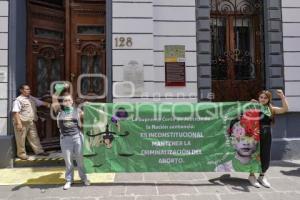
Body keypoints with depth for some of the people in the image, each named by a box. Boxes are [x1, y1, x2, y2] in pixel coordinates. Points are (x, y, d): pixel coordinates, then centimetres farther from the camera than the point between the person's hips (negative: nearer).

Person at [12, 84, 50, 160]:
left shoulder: (32, 98, 11)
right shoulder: (18, 100, -11)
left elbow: (40, 102, 17)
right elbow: (16, 112, -16)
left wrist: (48, 104, -2)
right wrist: (19, 123, -22)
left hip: (31, 122, 7)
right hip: (22, 122, -7)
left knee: (34, 137, 11)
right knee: (21, 139, 4)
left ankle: (39, 151, 18)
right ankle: (21, 154, 17)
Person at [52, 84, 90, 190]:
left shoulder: (77, 110, 3)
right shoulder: (59, 109, 3)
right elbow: (54, 98, -7)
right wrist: (62, 88, -10)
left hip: (77, 136, 0)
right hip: (65, 138, 0)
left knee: (80, 159, 10)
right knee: (68, 161, 10)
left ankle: (84, 178, 26)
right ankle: (69, 180, 26)